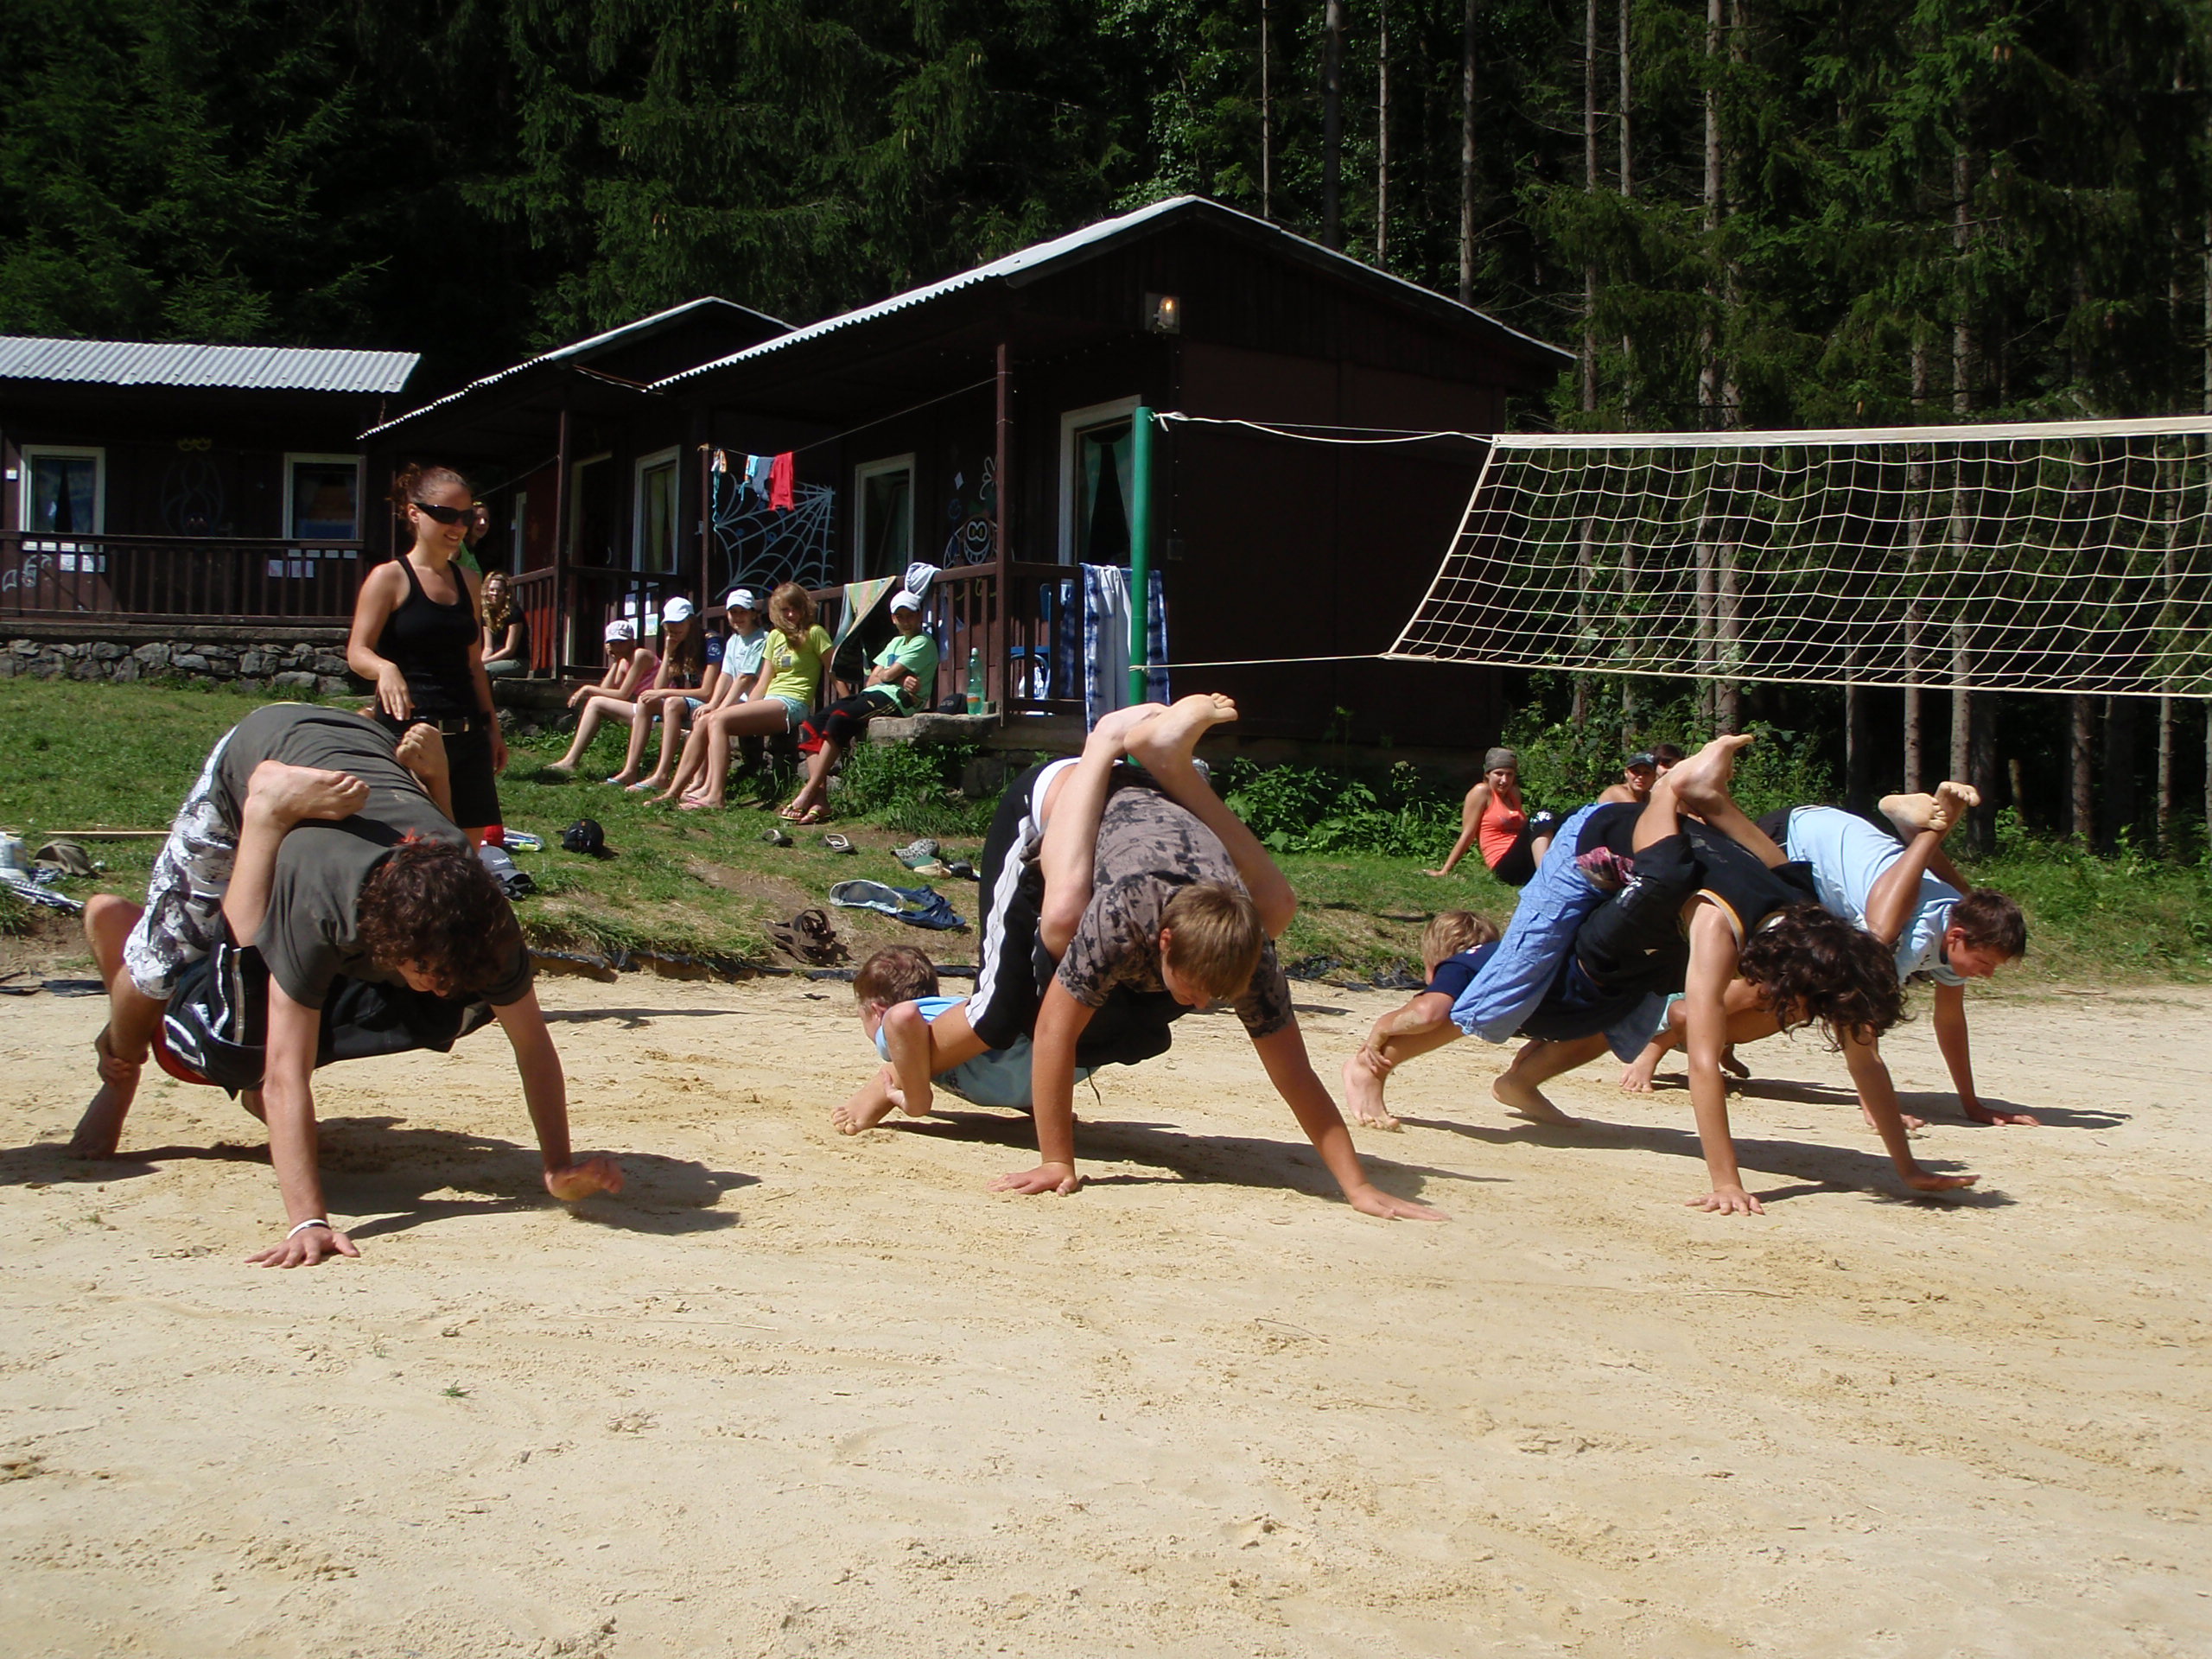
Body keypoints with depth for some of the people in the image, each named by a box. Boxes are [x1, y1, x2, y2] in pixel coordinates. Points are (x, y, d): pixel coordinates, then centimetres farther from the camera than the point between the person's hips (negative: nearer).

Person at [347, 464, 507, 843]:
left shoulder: (468, 581, 14)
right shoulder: (390, 578, -3)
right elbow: (357, 652, -10)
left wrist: (492, 727, 18)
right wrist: (385, 669, -32)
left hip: (465, 736, 6)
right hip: (407, 730, -6)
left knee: (471, 846, 5)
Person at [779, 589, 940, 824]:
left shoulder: (923, 643, 1)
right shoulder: (896, 642, 28)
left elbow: (889, 675, -9)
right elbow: (872, 680, 15)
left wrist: (882, 675, 14)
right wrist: (901, 679, -2)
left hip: (896, 699, -9)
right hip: (873, 694, 9)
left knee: (839, 720, -33)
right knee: (813, 723, -15)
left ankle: (808, 794, -31)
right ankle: (820, 798, -27)